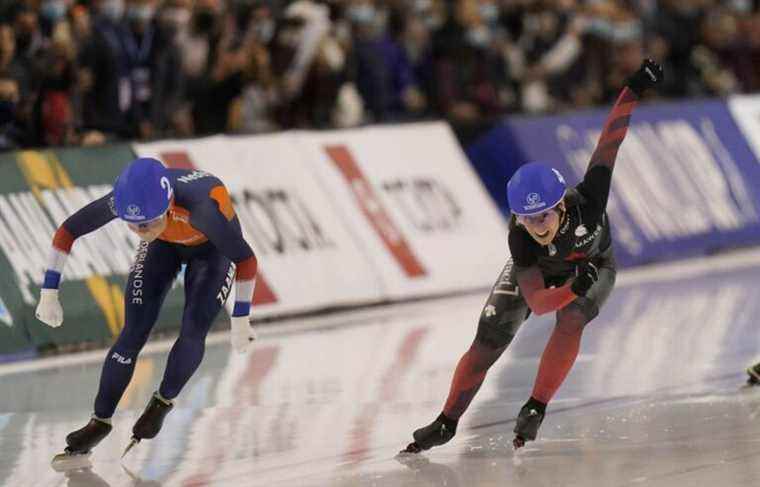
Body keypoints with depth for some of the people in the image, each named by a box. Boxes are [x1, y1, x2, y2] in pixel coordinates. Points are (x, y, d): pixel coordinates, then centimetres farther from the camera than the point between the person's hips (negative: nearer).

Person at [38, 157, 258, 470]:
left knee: (193, 333, -14)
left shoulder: (201, 208, -47)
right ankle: (100, 422, 7)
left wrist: (240, 319, -27)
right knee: (133, 333, -7)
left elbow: (246, 258, -33)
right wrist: (49, 293, -18)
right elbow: (68, 231, -20)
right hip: (165, 245, 3)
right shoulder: (123, 199, -36)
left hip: (213, 248, -3)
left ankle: (163, 401, 14)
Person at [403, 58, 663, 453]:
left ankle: (536, 408, -17)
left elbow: (609, 140, -35)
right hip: (536, 272, 0)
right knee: (486, 346, -4)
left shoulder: (587, 201, -41)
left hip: (593, 265, 0)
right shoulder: (519, 237, -41)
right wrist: (574, 288, -63)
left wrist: (635, 88, -40)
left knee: (570, 321, -31)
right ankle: (447, 423, 16)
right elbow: (537, 301, -43)